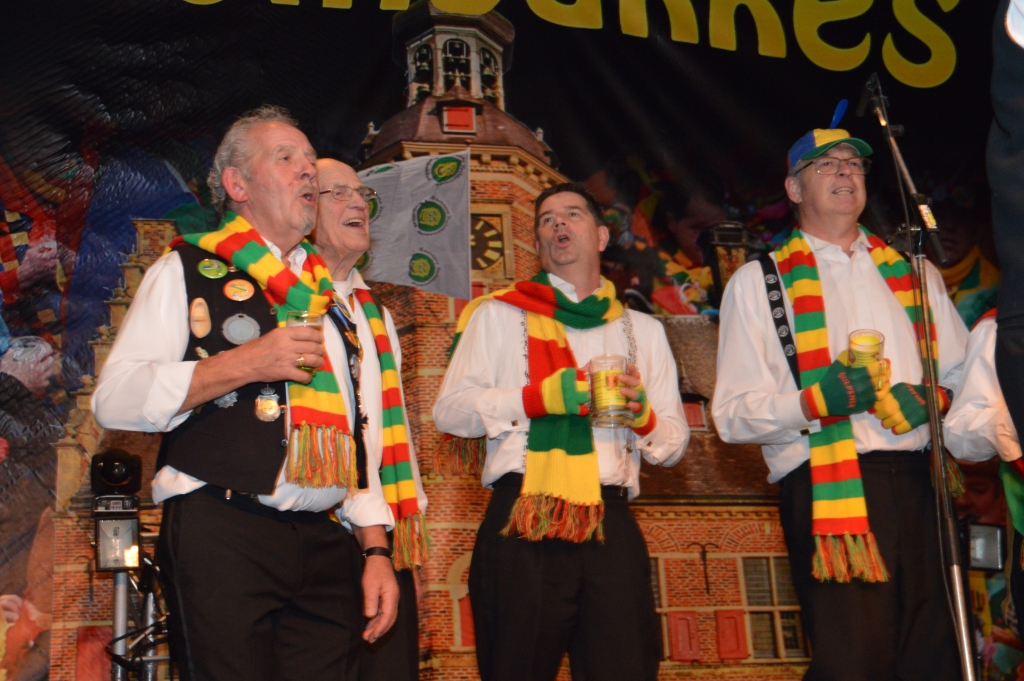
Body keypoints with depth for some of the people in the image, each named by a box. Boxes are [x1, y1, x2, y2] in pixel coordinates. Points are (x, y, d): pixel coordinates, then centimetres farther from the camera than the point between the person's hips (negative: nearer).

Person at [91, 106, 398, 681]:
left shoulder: (330, 292, 21)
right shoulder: (188, 270, 7)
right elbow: (114, 400, -4)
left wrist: (377, 551, 12)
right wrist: (244, 363, -11)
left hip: (325, 543, 4)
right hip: (221, 539, -4)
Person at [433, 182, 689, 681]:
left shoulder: (641, 330, 23)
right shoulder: (500, 314, 15)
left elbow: (674, 443, 20)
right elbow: (449, 411, 4)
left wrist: (641, 413, -3)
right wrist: (540, 397, -8)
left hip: (610, 528, 2)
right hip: (522, 526, -2)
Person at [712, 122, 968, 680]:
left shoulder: (913, 274, 22)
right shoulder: (758, 282, 10)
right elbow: (733, 415, 3)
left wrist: (927, 400, 0)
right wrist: (816, 401, -14)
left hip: (917, 483, 4)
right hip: (825, 488, -3)